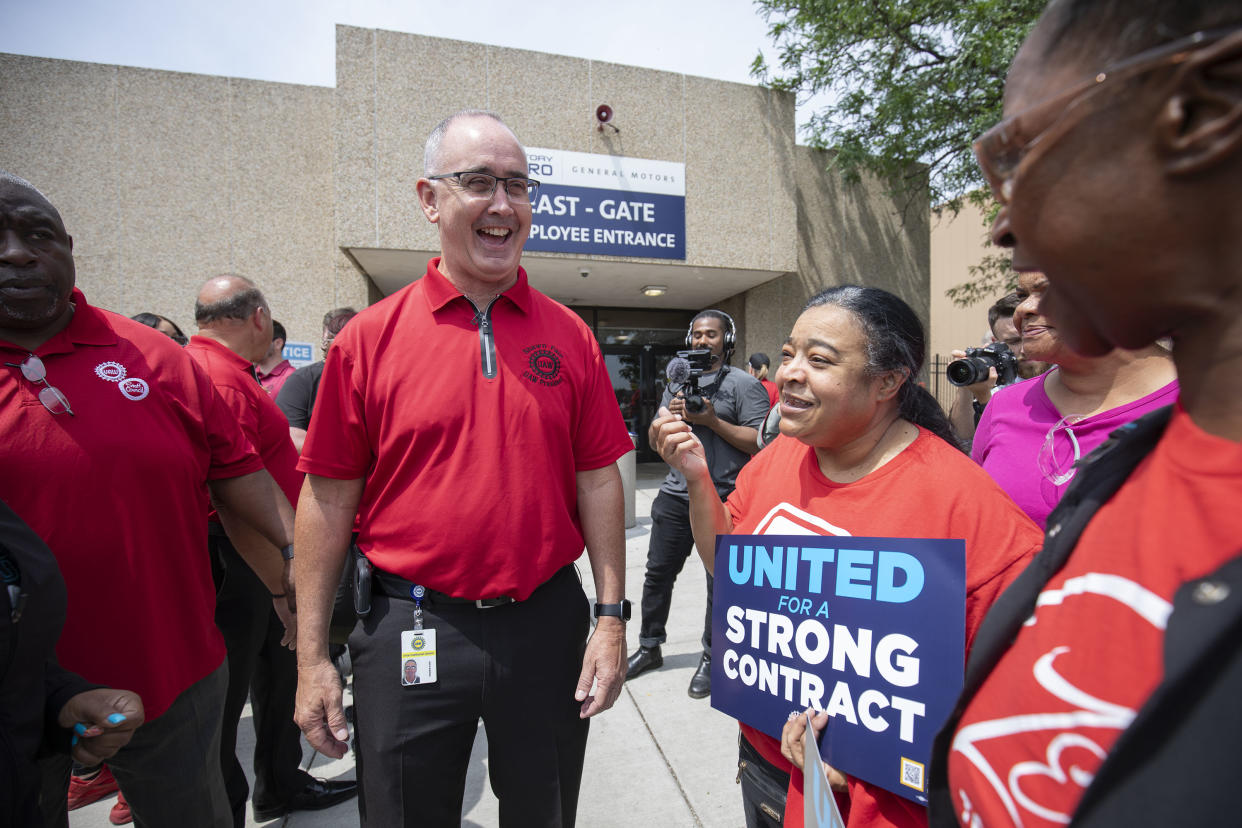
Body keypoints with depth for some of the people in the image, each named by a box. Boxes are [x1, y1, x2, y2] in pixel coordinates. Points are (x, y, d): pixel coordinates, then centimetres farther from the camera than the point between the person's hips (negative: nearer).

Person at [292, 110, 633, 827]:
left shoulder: (569, 335, -1)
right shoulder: (371, 337, -5)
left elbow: (599, 481, 0)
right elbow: (329, 498, -2)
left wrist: (611, 618, -2)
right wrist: (312, 656, 0)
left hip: (546, 624, 2)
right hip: (410, 629, -1)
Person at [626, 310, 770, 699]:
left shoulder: (744, 384, -2)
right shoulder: (676, 383, 16)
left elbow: (760, 442, -10)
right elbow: (653, 438, 15)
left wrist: (712, 421, -17)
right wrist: (670, 415, -5)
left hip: (723, 499, -5)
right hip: (676, 493, 5)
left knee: (720, 581, 6)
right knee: (658, 572, 10)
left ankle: (711, 659, 23)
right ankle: (649, 647, 28)